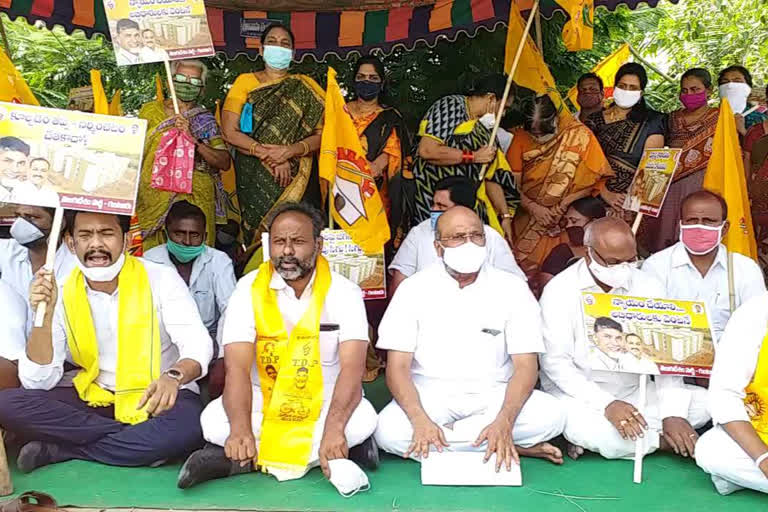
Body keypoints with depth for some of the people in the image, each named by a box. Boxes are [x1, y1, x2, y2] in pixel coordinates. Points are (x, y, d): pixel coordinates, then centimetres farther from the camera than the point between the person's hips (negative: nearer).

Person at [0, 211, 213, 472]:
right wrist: (45, 315, -21)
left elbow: (197, 343, -20)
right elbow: (38, 382, -7)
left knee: (188, 425, -36)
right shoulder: (62, 294, -2)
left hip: (158, 398, -2)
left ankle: (57, 450, -17)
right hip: (94, 398, 3)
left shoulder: (161, 279, -9)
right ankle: (141, 442, -18)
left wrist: (174, 376, -43)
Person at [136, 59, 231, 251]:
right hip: (152, 198, 1)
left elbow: (224, 163, -6)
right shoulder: (149, 111, 8)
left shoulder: (205, 120, 5)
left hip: (195, 200, -1)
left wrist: (193, 139, -15)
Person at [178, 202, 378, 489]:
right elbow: (237, 368, -19)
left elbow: (352, 368, -21)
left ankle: (241, 459, -22)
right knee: (214, 421, -27)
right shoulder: (249, 289, -9)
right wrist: (241, 430, -38)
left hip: (325, 402, 1)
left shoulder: (344, 292, -10)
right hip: (263, 400, -1)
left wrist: (334, 429, -40)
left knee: (362, 420, -30)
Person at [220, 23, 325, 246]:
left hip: (298, 179, 0)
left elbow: (322, 134, 0)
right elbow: (230, 132, -1)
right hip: (255, 179, 0)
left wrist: (290, 151, -18)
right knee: (259, 235, -3)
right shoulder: (245, 82, 9)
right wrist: (269, 155, -12)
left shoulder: (305, 88, 10)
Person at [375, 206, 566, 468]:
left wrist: (504, 422, -25)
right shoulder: (414, 288, -2)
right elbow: (398, 366, -7)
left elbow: (526, 365, -7)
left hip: (493, 395, 0)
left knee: (550, 415, -26)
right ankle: (516, 447, -19)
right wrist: (420, 420, -26)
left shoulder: (512, 287, 0)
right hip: (430, 395, 1)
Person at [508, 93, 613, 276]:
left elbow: (597, 179, -5)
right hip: (526, 218, 2)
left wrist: (567, 201, -15)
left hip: (564, 222, -2)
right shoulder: (521, 138, -1)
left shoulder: (580, 135, -6)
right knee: (518, 266, -8)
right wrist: (533, 207, -16)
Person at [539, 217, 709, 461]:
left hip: (636, 392, 5)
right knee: (579, 425, -36)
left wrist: (673, 414, -16)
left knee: (703, 402, -12)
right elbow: (555, 362, -15)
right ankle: (662, 441, -11)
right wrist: (607, 404, -26)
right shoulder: (560, 291, -10)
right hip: (580, 395, -4)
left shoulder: (649, 287, 1)